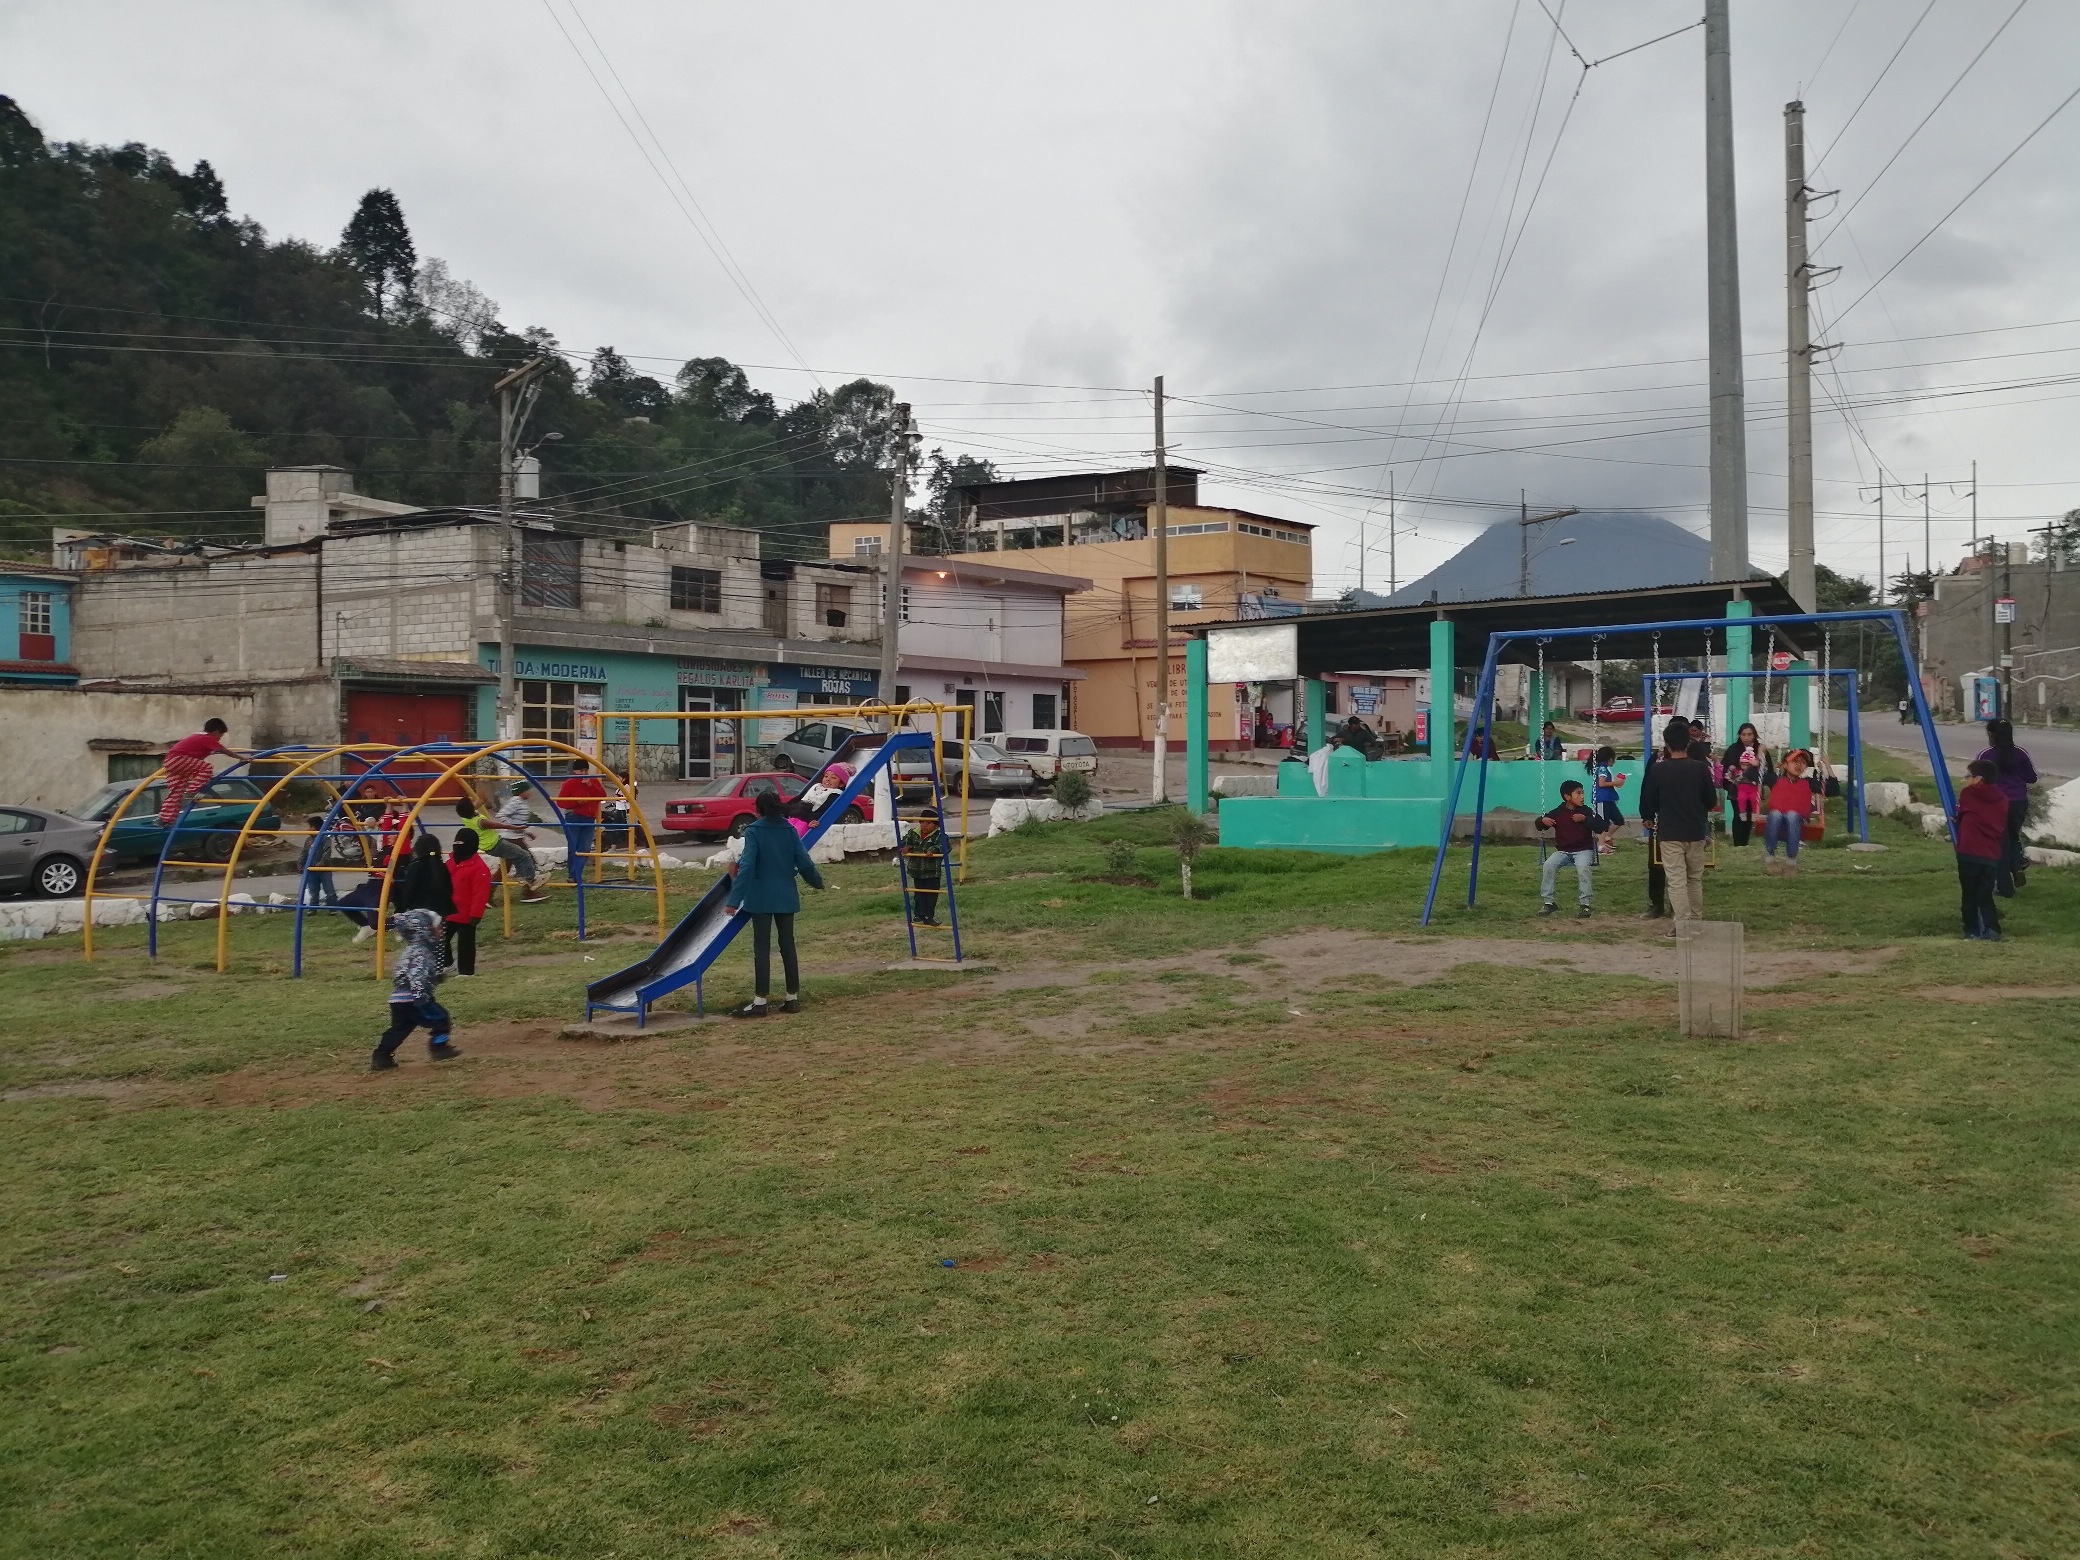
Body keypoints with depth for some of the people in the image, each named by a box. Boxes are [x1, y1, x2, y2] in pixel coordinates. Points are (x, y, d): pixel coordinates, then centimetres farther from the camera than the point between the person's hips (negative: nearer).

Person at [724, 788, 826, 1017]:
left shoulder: (754, 832, -9)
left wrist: (734, 899, -20)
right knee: (788, 946, 11)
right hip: (786, 897, 4)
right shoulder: (789, 830, 2)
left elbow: (746, 866, -18)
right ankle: (793, 998, 15)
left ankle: (760, 1002, -2)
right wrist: (817, 881, 20)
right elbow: (804, 862, 1)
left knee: (762, 949, -2)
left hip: (761, 899, -4)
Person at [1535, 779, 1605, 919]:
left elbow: (1600, 828, -9)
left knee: (1582, 866, -34)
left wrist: (1585, 818, -18)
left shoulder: (1586, 811, 0)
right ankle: (1548, 902, -14)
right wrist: (1542, 820, -11)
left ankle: (1585, 905, -26)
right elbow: (1539, 825, 12)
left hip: (1584, 850, -2)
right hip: (1562, 851, 2)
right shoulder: (1558, 813, 2)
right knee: (1549, 864, -25)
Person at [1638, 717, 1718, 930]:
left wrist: (1649, 818, 20)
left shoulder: (1657, 770, -7)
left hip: (1669, 834, -2)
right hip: (1696, 832, 2)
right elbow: (1712, 801, 5)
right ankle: (1696, 923, 22)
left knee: (1676, 881, -3)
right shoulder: (1700, 768, -4)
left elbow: (1647, 802, 0)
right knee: (1695, 880, 15)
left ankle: (1683, 929, -8)